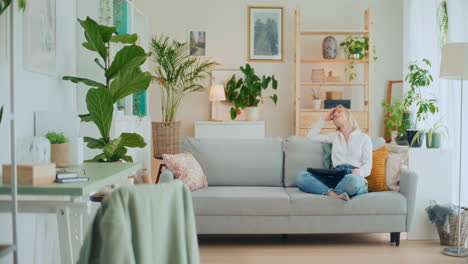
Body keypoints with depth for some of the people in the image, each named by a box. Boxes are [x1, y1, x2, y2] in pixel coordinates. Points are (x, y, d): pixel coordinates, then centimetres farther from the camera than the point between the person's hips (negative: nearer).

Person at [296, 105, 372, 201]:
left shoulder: (364, 137, 16)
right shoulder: (334, 136, 28)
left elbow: (368, 164, 6)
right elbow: (311, 136, 30)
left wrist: (359, 171, -18)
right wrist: (325, 119, 30)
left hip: (353, 176, -3)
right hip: (335, 177, 3)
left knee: (352, 180, -43)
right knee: (301, 176, -24)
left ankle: (328, 193, -19)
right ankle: (336, 195, -37)